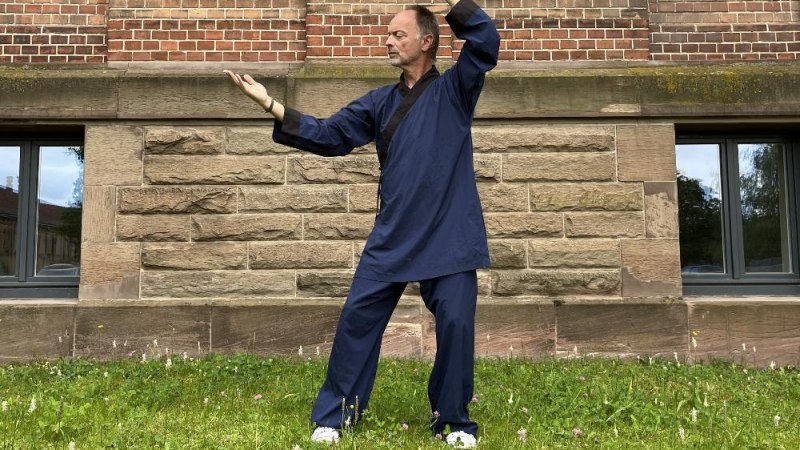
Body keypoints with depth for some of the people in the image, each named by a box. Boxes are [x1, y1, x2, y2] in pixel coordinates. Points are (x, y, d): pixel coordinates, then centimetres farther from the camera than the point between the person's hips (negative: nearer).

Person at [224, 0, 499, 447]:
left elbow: (486, 41, -10)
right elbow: (327, 135, 11)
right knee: (358, 316, 1)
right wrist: (268, 101, 5)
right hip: (393, 233, 4)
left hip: (449, 234, -3)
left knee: (456, 323, -4)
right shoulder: (382, 101, 14)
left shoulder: (454, 89, 4)